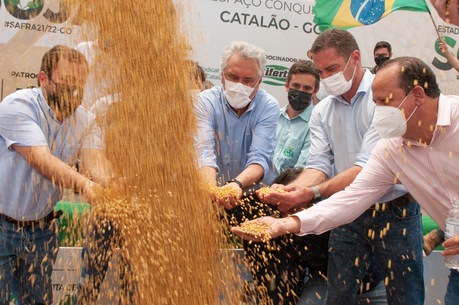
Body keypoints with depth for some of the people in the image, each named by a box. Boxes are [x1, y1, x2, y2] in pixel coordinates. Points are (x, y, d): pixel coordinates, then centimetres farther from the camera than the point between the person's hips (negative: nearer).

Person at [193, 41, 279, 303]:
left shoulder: (269, 107, -9)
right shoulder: (206, 101, -9)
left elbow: (260, 158, -23)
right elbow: (204, 152, -23)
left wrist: (237, 184, -44)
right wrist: (211, 186, -44)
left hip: (254, 193, -1)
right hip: (212, 195, 1)